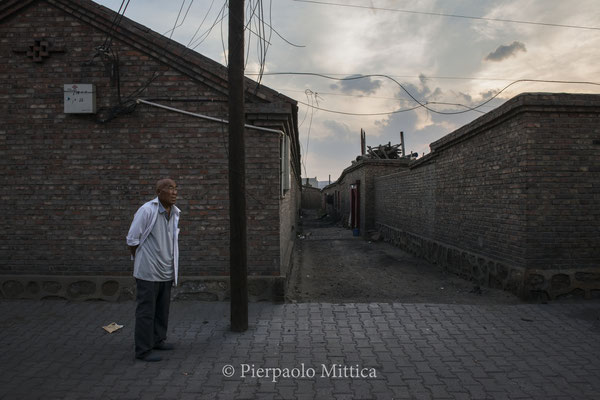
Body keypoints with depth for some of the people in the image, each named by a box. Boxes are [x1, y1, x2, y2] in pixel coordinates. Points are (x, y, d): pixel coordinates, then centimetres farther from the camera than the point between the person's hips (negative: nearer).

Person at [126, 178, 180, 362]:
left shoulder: (174, 213, 4)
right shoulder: (147, 210, -18)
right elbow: (132, 239, -11)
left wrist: (171, 264, 16)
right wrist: (139, 261, 0)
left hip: (166, 271, 7)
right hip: (148, 271, -7)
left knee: (162, 309, 17)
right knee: (146, 311, 1)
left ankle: (158, 340, 33)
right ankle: (143, 349, 11)